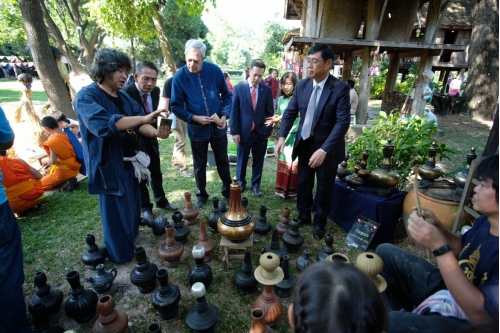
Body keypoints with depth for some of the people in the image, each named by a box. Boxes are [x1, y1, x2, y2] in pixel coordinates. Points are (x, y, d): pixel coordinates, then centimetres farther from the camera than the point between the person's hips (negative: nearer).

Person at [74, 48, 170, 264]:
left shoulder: (124, 97, 9)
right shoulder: (86, 96, -15)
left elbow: (139, 125, 3)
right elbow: (102, 124, -33)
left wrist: (156, 132, -19)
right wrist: (143, 118, -38)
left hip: (130, 162, 8)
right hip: (109, 165, -8)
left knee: (133, 206, 20)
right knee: (117, 212, 5)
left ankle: (131, 239, 42)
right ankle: (121, 254, 24)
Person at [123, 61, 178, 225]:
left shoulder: (155, 91, -6)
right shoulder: (126, 93, -26)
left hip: (151, 139, 6)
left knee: (156, 173, 19)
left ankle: (161, 200, 39)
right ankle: (146, 208, 27)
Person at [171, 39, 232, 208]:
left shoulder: (215, 70, -9)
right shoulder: (179, 77, -12)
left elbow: (226, 95, 2)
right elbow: (176, 106, -7)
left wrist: (225, 115, -13)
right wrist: (194, 118, -20)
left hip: (218, 128, 1)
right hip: (197, 130, -1)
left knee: (223, 162, 15)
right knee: (200, 165, 14)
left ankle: (227, 190, 35)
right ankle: (202, 194, 34)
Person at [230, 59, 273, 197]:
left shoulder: (267, 89, 1)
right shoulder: (239, 88, -4)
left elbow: (269, 111, 8)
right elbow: (234, 111, -5)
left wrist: (270, 121, -7)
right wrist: (234, 131, -8)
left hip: (261, 132, 2)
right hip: (244, 132, -1)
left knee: (258, 161, 12)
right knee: (242, 161, 13)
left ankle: (256, 186, 28)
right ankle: (241, 183, 33)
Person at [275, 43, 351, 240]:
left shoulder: (340, 89, -16)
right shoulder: (301, 85, -2)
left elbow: (343, 122, -21)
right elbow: (290, 112, 2)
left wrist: (324, 150, -31)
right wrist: (282, 137, -13)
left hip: (327, 147, -4)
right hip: (304, 144, 4)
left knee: (324, 189, 13)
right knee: (302, 184, 16)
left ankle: (320, 223, 36)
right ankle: (303, 216, 39)